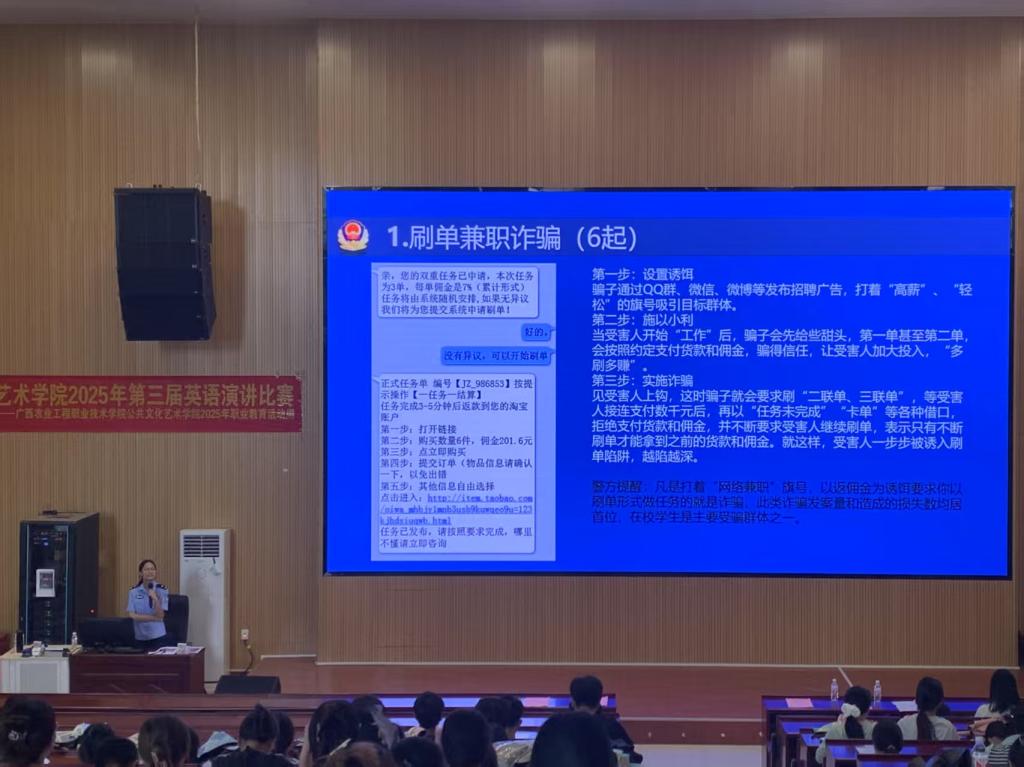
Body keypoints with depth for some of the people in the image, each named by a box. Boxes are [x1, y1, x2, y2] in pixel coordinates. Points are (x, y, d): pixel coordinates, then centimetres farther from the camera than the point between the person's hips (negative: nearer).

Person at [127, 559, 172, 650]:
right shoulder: (133, 592, 3)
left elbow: (160, 616, -7)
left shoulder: (162, 590, -2)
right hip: (140, 638, 2)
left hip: (158, 637, -2)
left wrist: (155, 599, -22)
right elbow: (132, 615, -5)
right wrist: (153, 618, -11)